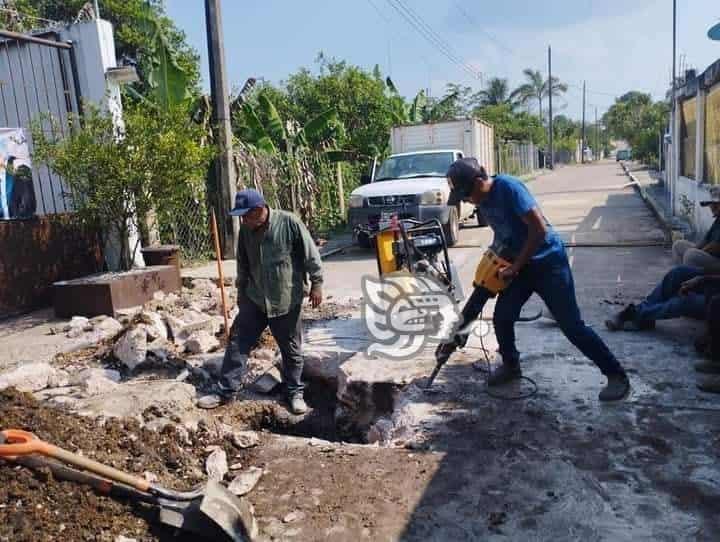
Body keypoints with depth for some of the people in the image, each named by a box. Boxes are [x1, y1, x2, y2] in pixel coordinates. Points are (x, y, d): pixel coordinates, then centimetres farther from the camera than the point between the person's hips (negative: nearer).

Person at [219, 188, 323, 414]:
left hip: (287, 300, -4)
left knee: (291, 349, 7)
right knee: (238, 341, 4)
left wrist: (316, 283, -10)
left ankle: (295, 393, 23)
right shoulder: (245, 230, 1)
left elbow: (311, 254, -10)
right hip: (254, 299, 4)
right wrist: (241, 290, 21)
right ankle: (228, 387, 16)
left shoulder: (289, 222, -15)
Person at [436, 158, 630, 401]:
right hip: (521, 264, 7)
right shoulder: (483, 200, 2)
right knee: (502, 317, 3)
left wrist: (515, 267, -20)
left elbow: (539, 229, -26)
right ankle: (511, 365, 28)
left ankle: (616, 375, 9)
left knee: (571, 325, -5)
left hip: (548, 262, -7)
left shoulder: (508, 187, -23)